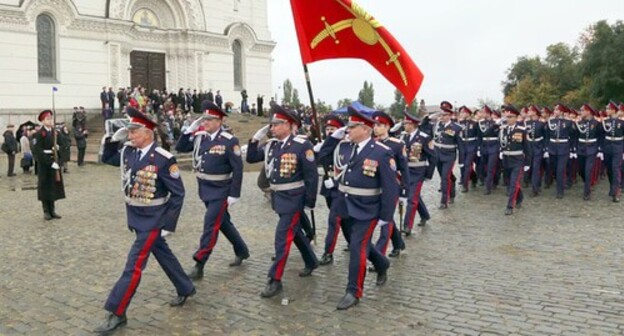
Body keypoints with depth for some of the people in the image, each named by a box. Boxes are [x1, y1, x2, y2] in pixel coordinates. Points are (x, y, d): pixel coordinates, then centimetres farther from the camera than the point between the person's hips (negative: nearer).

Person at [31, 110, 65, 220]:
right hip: (44, 164, -5)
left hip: (55, 163, 5)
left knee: (54, 186, 8)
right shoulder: (38, 134, -9)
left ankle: (52, 210, 17)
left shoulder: (56, 133, 10)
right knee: (45, 186, 1)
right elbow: (38, 152, -15)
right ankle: (46, 211, 9)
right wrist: (50, 163, -20)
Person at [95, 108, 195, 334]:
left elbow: (178, 194, -15)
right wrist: (114, 139, -1)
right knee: (163, 254, 19)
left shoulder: (164, 159, -21)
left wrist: (168, 225, -16)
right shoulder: (128, 152, 0)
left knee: (134, 264, -5)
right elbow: (106, 158, 18)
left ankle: (116, 313, 4)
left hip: (153, 219, -8)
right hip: (136, 216, 8)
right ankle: (186, 289, 37)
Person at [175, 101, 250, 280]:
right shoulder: (199, 136, 2)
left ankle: (198, 266, 1)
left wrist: (234, 194, -18)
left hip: (221, 191, -7)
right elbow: (179, 148, 8)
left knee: (210, 225, -6)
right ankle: (242, 251, 36)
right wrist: (190, 130, -5)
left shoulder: (229, 141, -16)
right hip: (205, 189, 7)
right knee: (223, 223, 18)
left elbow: (238, 169, -16)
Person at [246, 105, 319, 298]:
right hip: (278, 196, 8)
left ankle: (275, 280, 0)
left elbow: (312, 175, -14)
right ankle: (311, 262, 41)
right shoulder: (271, 145, 4)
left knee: (282, 237, -7)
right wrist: (255, 139, -3)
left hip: (293, 198, -8)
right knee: (295, 232, 21)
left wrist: (310, 202, -12)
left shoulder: (302, 145, -16)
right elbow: (251, 159, 10)